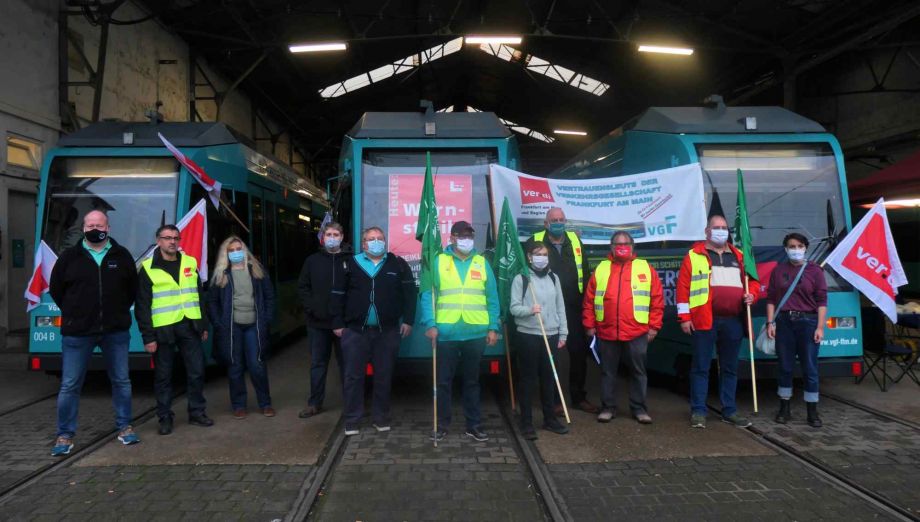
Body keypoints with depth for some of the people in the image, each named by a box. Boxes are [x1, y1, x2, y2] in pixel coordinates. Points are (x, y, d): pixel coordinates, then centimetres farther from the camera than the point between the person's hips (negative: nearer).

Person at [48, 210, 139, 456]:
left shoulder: (122, 255, 4)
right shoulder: (69, 256, 2)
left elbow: (133, 287, 14)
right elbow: (55, 288, 11)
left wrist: (120, 311, 10)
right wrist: (72, 313, 9)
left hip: (116, 331, 1)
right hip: (77, 332, -1)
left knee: (121, 381, 9)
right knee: (70, 385, 3)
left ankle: (124, 427, 22)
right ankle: (65, 435, 15)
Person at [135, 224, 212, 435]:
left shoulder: (190, 263, 9)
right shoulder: (148, 269, -2)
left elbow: (200, 296, 15)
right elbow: (142, 306, -4)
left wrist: (204, 325, 12)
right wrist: (148, 336, -9)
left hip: (189, 327, 3)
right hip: (163, 330, -3)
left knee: (197, 371, 5)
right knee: (163, 376, 6)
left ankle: (197, 412, 19)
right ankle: (165, 418, 17)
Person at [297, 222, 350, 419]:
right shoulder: (312, 261, 7)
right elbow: (303, 287, 7)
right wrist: (311, 308, -6)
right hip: (318, 322, 3)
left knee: (346, 363, 6)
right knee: (317, 364, 11)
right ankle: (315, 403, 22)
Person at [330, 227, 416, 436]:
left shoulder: (397, 264, 6)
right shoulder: (351, 264, 5)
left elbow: (409, 293, 6)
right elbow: (338, 295, 6)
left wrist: (408, 320, 0)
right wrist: (338, 323, 1)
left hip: (387, 331, 0)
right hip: (355, 330, 0)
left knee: (384, 376, 7)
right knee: (354, 376, 4)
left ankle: (381, 417, 21)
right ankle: (352, 420, 14)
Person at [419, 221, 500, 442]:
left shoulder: (482, 263, 8)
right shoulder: (438, 262, 1)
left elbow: (492, 298, 7)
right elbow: (427, 295, -3)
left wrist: (493, 327, 0)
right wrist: (430, 324, -13)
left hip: (476, 333, 2)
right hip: (446, 332, -2)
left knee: (472, 381, 13)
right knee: (443, 381, 8)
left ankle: (474, 425, 24)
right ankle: (442, 424, 22)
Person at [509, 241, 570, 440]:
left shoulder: (553, 278, 11)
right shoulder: (520, 279, -4)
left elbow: (560, 307, 12)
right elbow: (514, 307, -9)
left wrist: (563, 334, 8)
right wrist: (530, 310, -28)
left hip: (551, 335, 4)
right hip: (528, 336, -4)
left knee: (549, 379, 12)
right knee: (528, 380, 2)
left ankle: (550, 419, 24)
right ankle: (526, 422, 9)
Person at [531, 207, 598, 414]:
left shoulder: (575, 240, 10)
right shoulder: (536, 242, -1)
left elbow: (585, 271, 13)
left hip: (573, 309, 3)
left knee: (579, 352, 8)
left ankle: (579, 396, 23)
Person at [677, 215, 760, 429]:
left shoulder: (739, 256, 16)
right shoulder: (694, 256, 1)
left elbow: (753, 280, 23)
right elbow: (683, 286, -4)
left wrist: (752, 294, -1)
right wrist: (684, 317, -10)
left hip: (733, 321, 5)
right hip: (704, 320, -5)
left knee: (730, 368, 12)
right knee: (701, 367, 0)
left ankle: (729, 411, 22)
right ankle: (698, 411, 7)